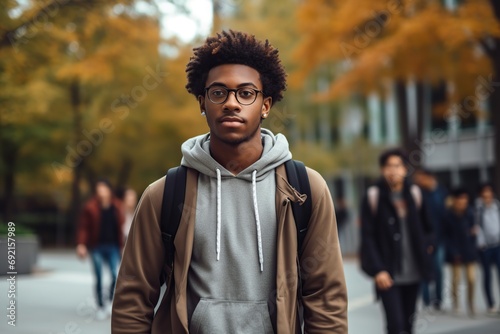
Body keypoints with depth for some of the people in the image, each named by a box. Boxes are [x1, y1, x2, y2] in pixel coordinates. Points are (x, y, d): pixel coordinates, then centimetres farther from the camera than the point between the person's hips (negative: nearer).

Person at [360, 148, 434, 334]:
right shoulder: (374, 196, -6)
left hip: (413, 273, 5)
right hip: (388, 275, -4)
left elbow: (426, 227, 22)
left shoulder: (414, 193, 6)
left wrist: (427, 245, 7)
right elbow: (367, 237, -8)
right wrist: (377, 270, -14)